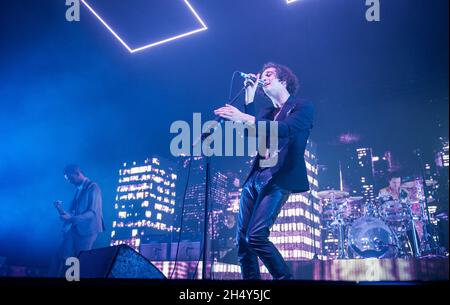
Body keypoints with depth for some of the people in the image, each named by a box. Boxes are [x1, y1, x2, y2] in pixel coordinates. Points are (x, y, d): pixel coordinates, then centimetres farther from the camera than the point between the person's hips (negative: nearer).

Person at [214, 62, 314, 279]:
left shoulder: (303, 107, 5)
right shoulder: (265, 113, 24)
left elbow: (285, 129, -16)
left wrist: (244, 118, -26)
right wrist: (250, 96, 6)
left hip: (278, 180, -7)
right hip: (254, 179, 7)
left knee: (256, 236, -19)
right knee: (242, 240, 1)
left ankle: (284, 277, -3)